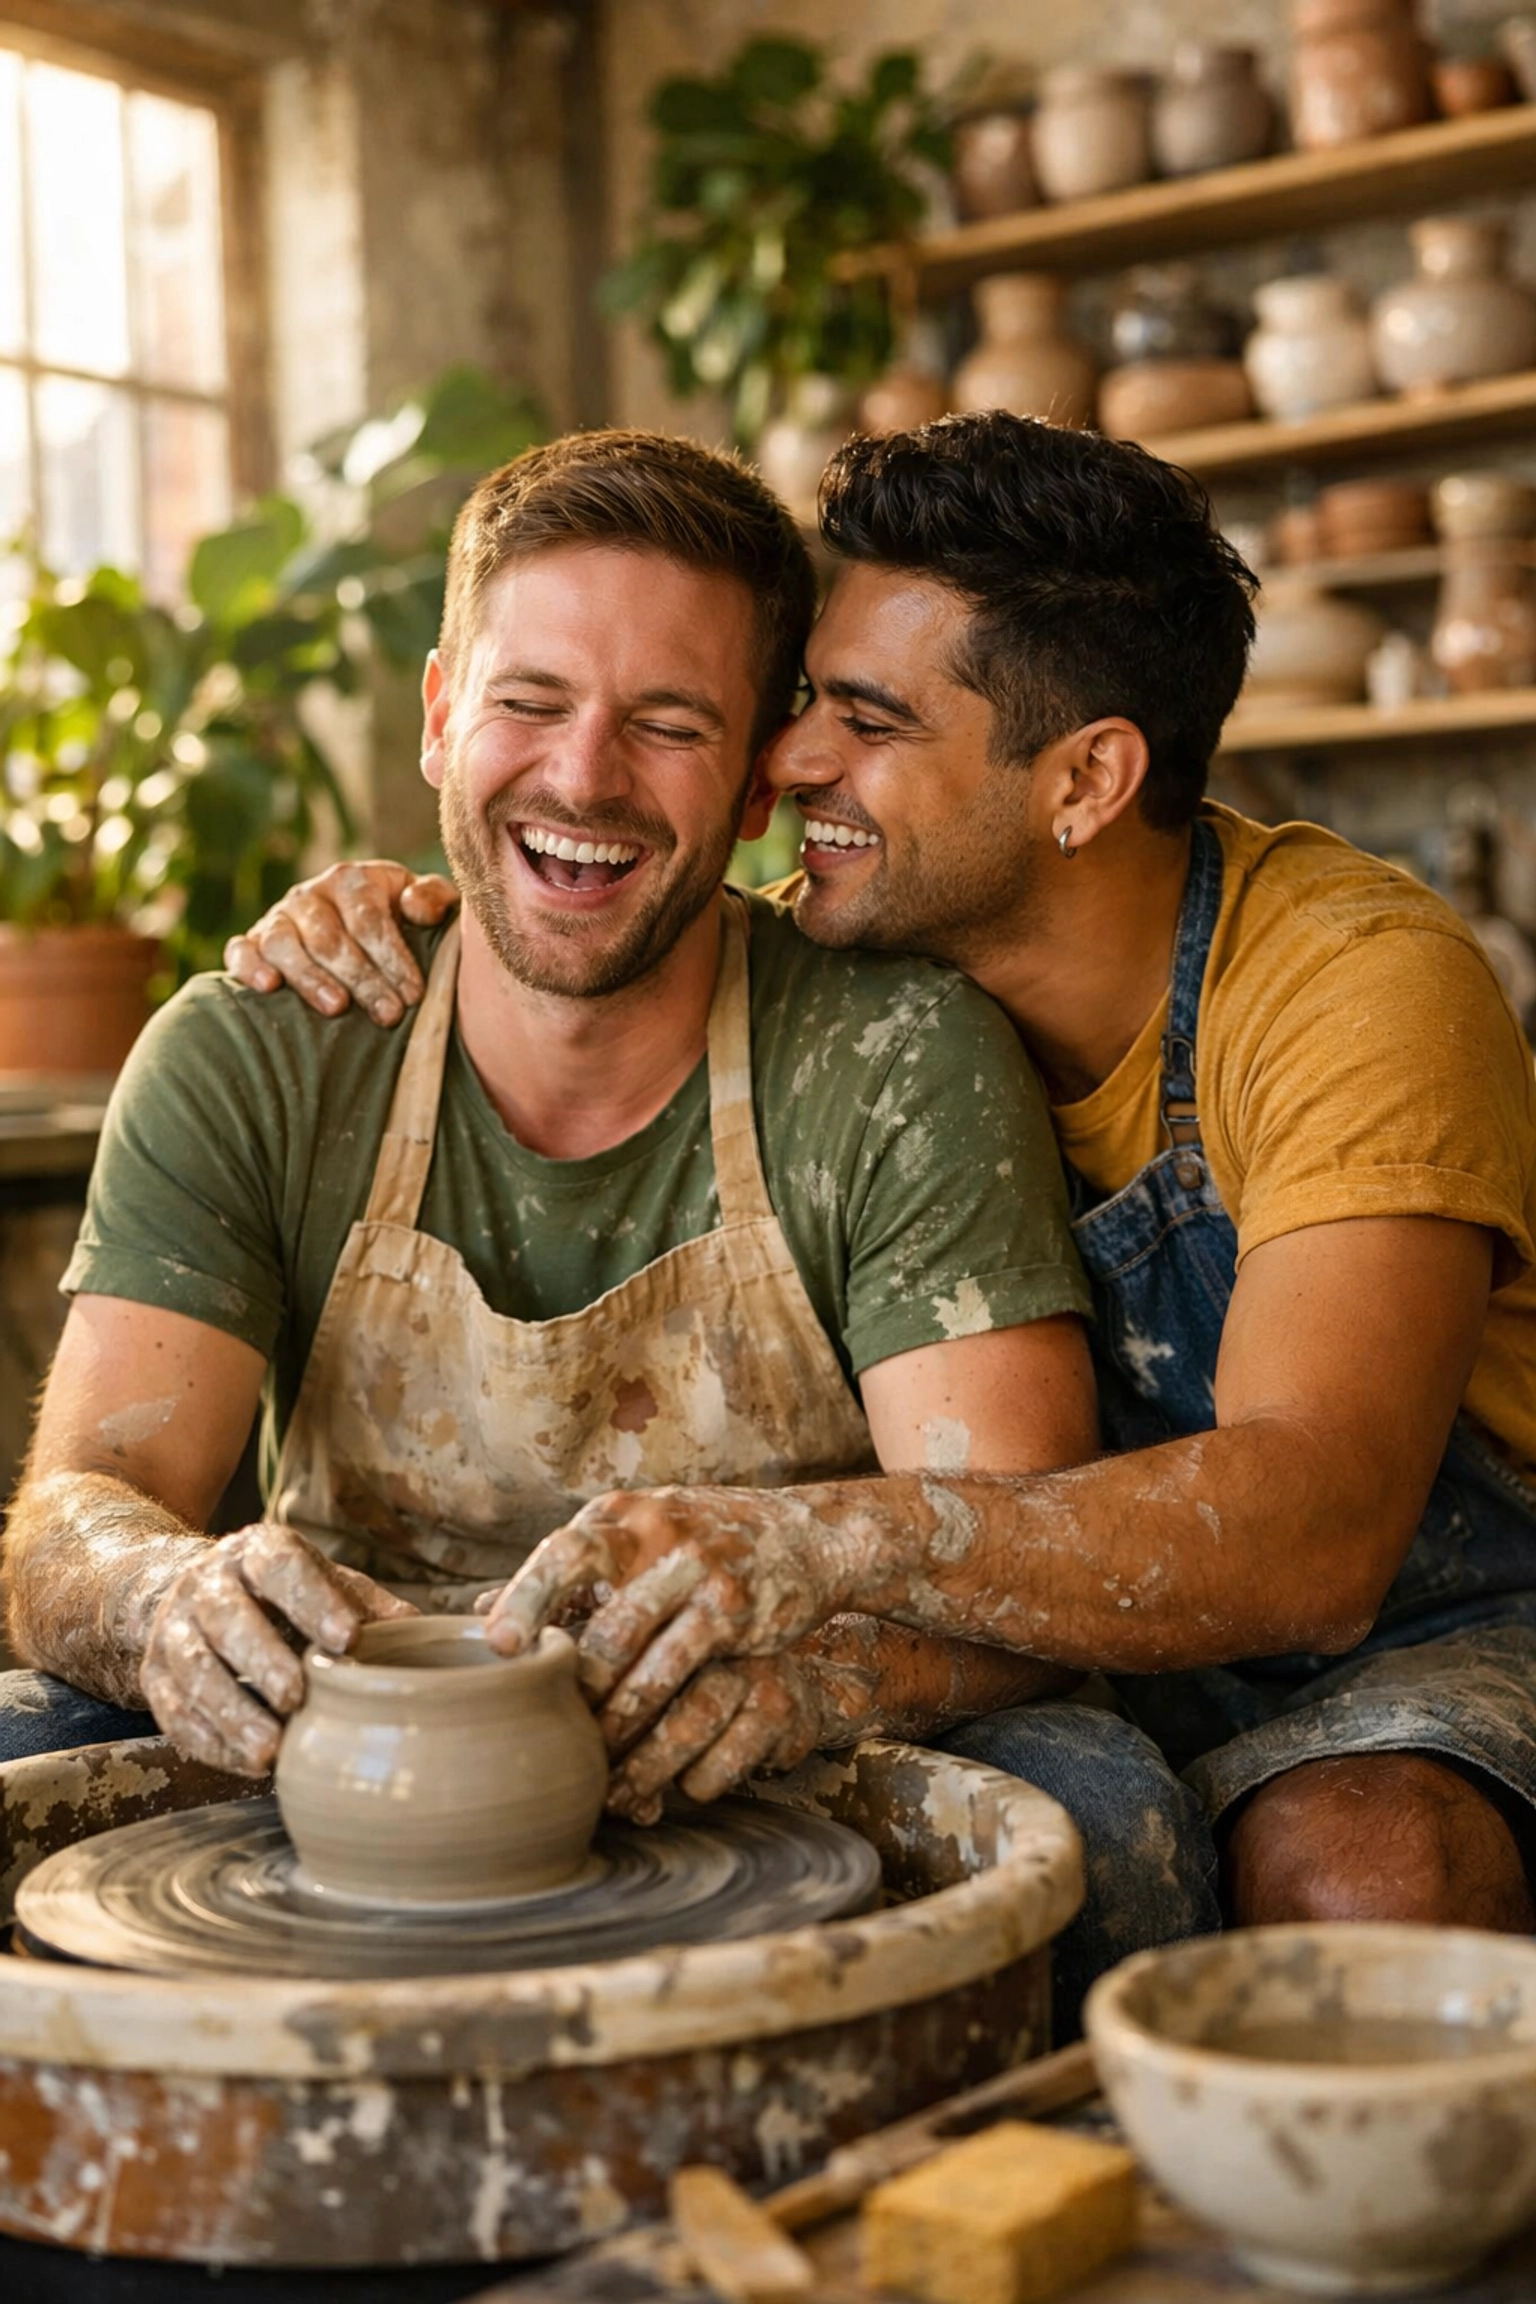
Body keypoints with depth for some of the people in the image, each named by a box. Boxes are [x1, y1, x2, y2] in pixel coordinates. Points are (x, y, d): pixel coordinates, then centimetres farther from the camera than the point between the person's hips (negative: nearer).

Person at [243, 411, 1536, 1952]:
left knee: (1357, 1859, -35)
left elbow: (1315, 1530, -36)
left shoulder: (1357, 982, -22)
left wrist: (837, 1540, -50)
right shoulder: (878, 952, -6)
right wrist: (377, 928, -12)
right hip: (1090, 1655, 4)